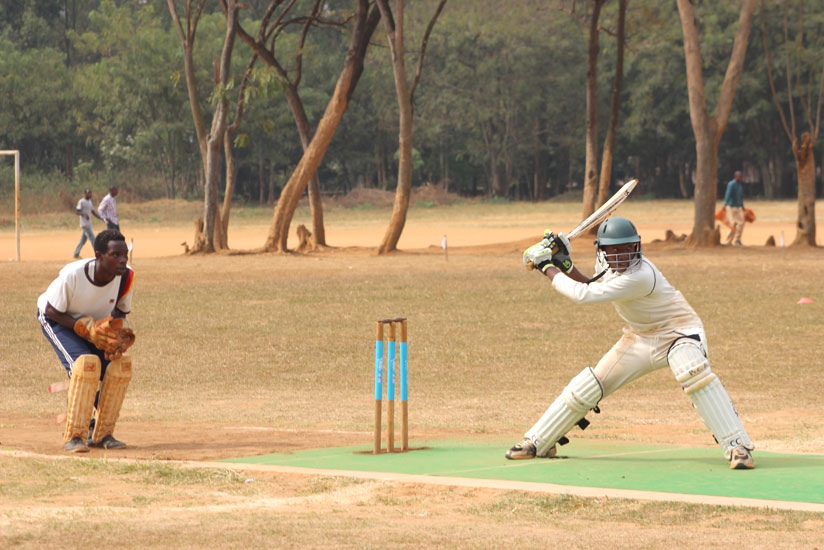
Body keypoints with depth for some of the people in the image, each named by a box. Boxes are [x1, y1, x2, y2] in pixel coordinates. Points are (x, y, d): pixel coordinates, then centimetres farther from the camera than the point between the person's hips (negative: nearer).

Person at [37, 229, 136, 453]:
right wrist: (87, 328, -33)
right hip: (57, 320, -5)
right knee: (86, 363, -28)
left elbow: (121, 313, -3)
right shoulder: (72, 275, -35)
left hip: (95, 324, 5)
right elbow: (52, 311, -23)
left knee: (120, 366, -14)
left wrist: (121, 334, -25)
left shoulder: (126, 277, -21)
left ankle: (100, 433, 3)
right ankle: (74, 436, -18)